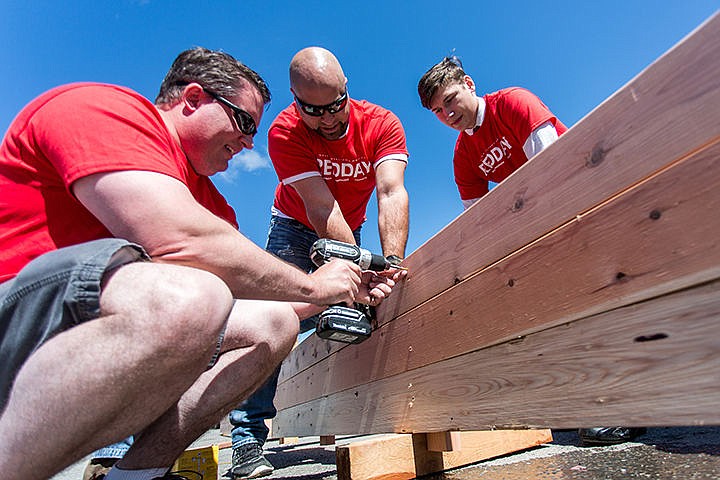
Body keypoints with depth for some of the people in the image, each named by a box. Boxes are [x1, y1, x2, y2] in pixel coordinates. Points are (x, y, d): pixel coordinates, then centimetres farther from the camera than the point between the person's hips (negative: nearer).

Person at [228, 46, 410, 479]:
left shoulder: (382, 124, -20)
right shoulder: (284, 132, -25)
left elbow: (392, 192, -33)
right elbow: (320, 207, -34)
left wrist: (391, 261, -49)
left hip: (350, 232, 2)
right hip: (295, 227, -1)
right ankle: (249, 435, -6)